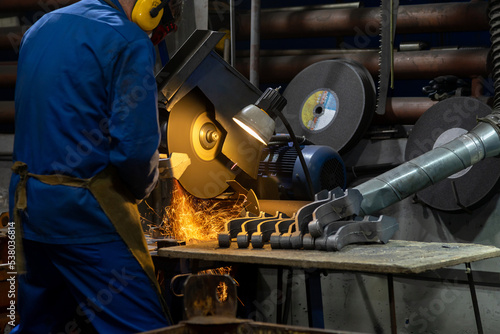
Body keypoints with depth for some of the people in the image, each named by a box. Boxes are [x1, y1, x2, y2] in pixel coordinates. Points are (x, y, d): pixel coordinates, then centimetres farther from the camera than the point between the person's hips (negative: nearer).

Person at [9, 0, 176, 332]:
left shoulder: (40, 28, 15)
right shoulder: (129, 41, -11)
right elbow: (134, 145, -17)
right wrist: (141, 188, 2)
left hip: (27, 202, 8)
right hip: (85, 211, -8)